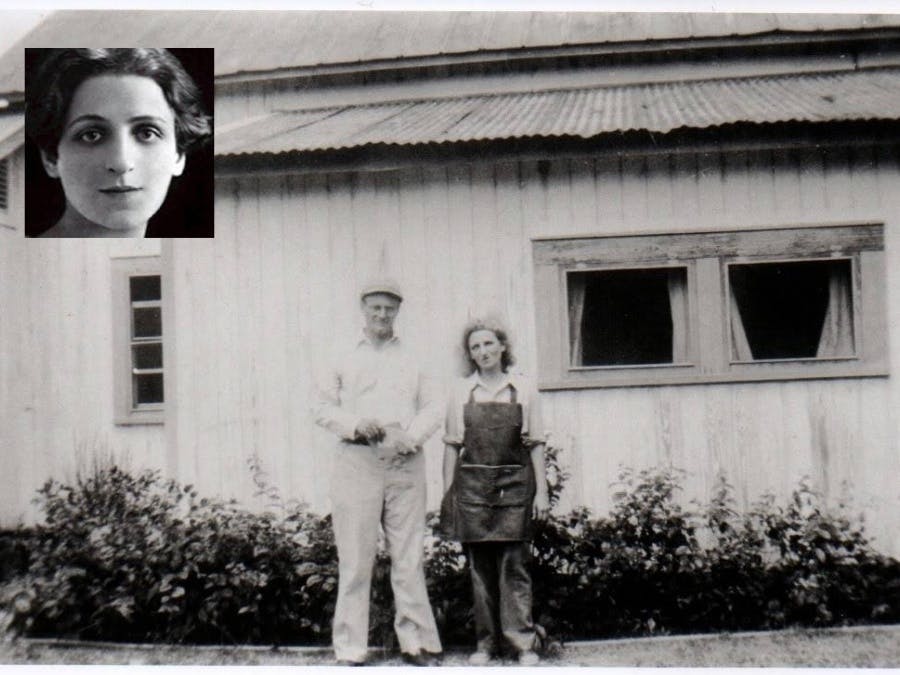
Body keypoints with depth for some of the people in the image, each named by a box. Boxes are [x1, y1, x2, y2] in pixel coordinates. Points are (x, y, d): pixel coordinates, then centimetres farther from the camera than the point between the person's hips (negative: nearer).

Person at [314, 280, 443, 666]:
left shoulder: (412, 360, 17)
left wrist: (410, 436, -8)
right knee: (355, 558, -2)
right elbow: (323, 408, 10)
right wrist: (355, 424, -9)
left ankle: (417, 642, 12)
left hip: (405, 463, 1)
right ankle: (349, 650, 5)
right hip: (357, 462, -1)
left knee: (410, 557, 2)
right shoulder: (344, 359, 15)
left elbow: (432, 409, 11)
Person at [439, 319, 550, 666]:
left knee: (513, 565, -2)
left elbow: (536, 444, 6)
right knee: (480, 566, 5)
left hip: (514, 484, -1)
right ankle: (486, 643, 15)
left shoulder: (524, 390, 4)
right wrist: (447, 492, 5)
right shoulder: (461, 392, 7)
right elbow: (452, 446, 9)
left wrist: (541, 491, 1)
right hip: (473, 483, 1)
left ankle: (523, 642, 6)